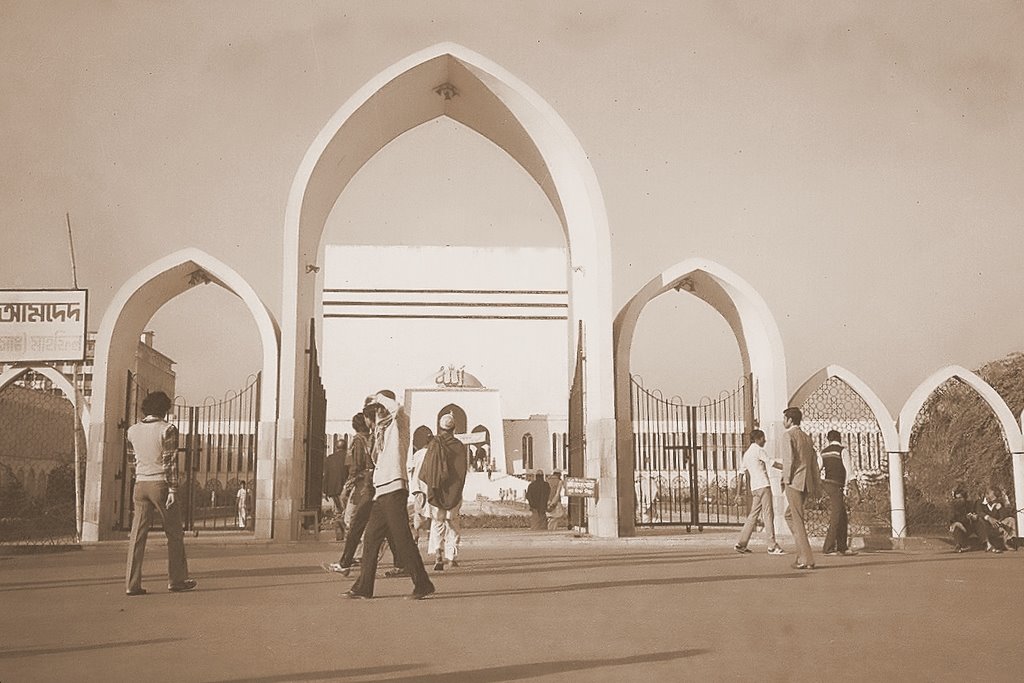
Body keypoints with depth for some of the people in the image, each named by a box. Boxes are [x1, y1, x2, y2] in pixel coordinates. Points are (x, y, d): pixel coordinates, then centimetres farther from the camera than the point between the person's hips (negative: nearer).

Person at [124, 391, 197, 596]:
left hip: (140, 485, 5)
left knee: (137, 535, 4)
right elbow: (170, 461, -12)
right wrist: (173, 489, -12)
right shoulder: (167, 429, -7)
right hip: (161, 484, -5)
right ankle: (176, 580, 13)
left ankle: (132, 584, 0)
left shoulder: (133, 430, 9)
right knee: (174, 534, 8)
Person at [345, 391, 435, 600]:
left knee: (402, 539, -8)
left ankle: (423, 585, -3)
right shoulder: (381, 430, 22)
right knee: (371, 538, 9)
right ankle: (363, 587, 15)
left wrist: (381, 398, -8)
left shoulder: (397, 426, -3)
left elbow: (396, 407, -24)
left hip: (394, 489, -9)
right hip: (381, 491, 9)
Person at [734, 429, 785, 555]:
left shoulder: (746, 453, 19)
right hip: (763, 485, -8)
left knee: (754, 515, 11)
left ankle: (741, 543, 9)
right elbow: (773, 463, -6)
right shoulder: (758, 450, -6)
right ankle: (772, 546, -7)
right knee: (768, 515, -6)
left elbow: (743, 472, 17)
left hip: (754, 487, 8)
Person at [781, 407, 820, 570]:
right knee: (789, 515, 19)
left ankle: (806, 559, -7)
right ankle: (802, 552, 12)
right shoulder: (806, 437, 19)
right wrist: (815, 486, 18)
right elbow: (814, 461, 17)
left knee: (798, 520, -5)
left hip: (794, 481, -8)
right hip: (807, 483, 8)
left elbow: (789, 458, -15)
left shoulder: (788, 435, -4)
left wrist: (785, 479, -8)